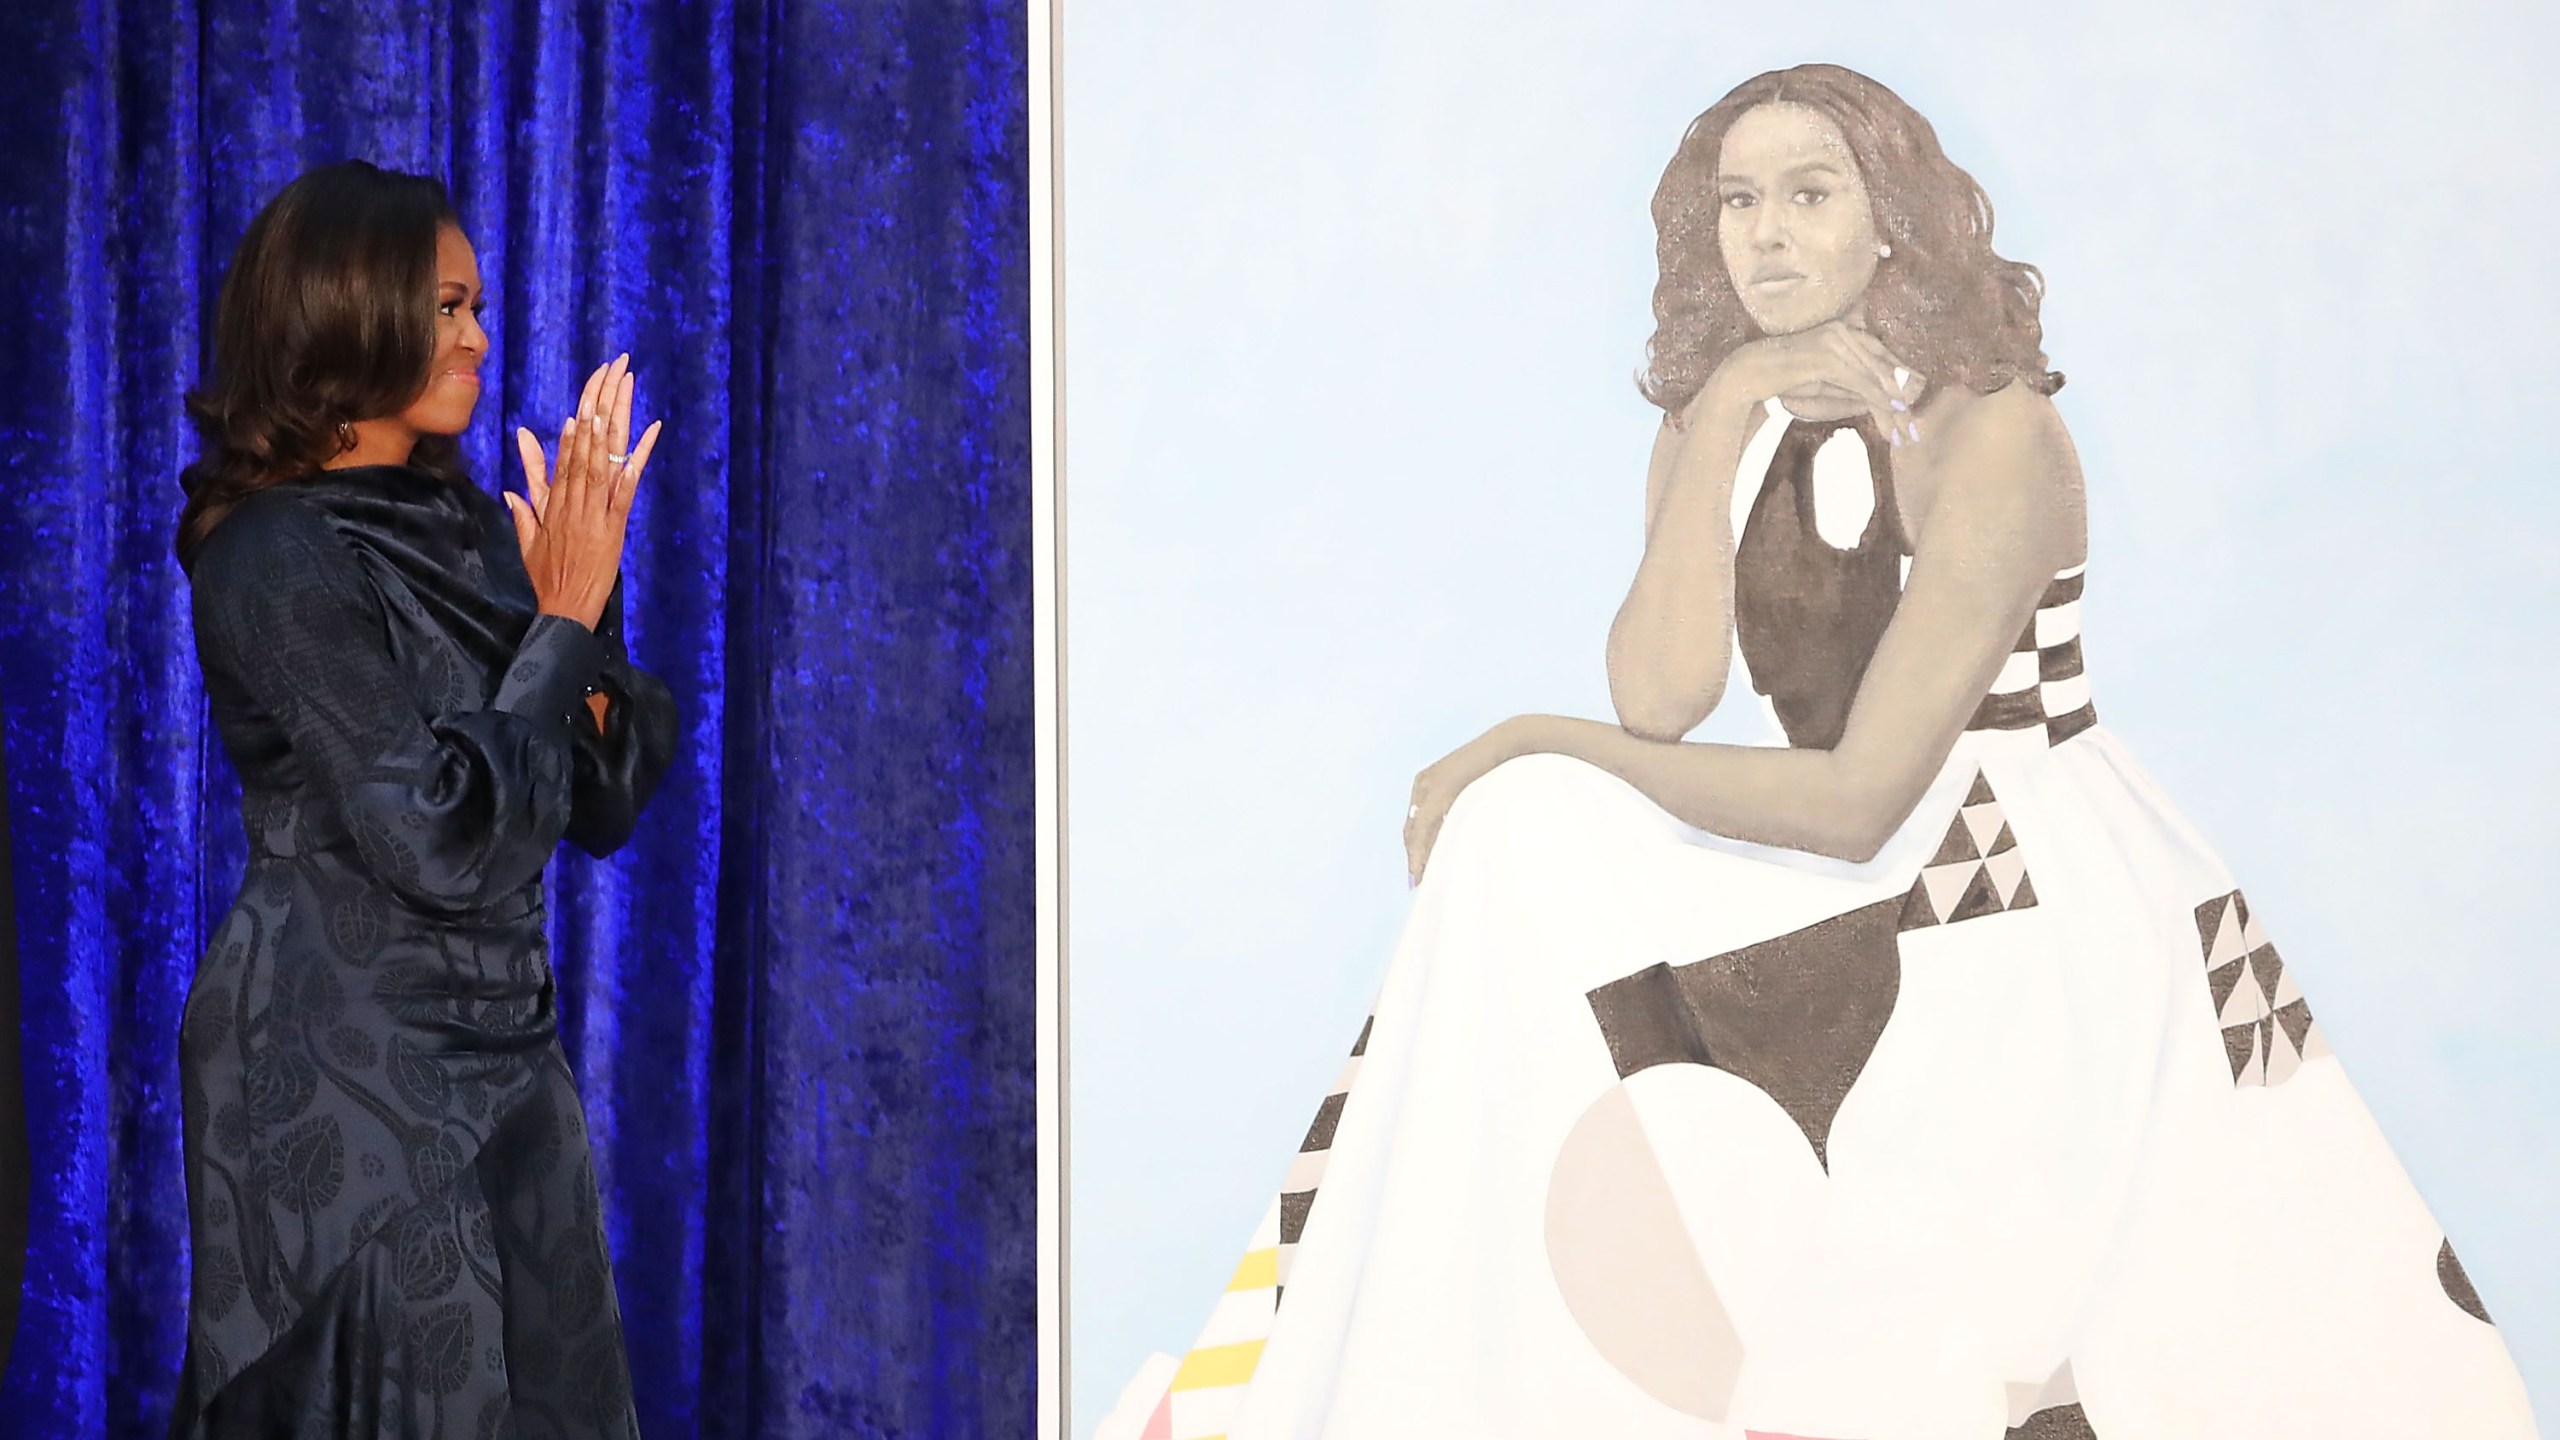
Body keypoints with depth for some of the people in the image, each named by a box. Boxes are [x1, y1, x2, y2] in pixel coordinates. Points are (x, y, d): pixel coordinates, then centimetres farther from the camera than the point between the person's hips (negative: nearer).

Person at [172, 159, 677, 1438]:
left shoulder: (469, 529, 9)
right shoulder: (279, 560, -14)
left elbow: (606, 808, 8)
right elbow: (443, 840, -21)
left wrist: (586, 601, -5)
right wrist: (563, 620, -15)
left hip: (500, 1055, 8)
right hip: (344, 1075, -8)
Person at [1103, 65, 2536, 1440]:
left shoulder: (1992, 435, -14)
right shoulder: (1721, 425, 7)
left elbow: (1859, 797, -20)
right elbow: (1660, 700, -10)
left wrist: (1533, 746, -15)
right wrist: (1731, 412, -14)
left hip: (2048, 912, -7)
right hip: (1859, 905, 7)